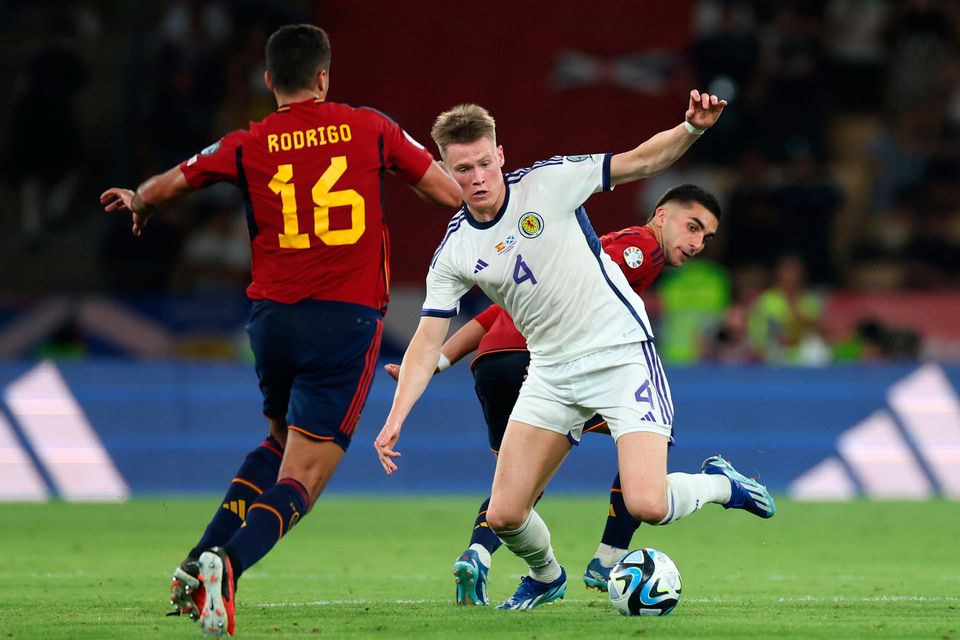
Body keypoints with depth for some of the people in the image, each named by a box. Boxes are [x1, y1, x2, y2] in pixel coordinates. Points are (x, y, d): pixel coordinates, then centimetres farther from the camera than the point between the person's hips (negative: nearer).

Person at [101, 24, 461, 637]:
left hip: (272, 318, 3)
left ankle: (199, 563, 17)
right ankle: (228, 565, -31)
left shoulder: (247, 146, 4)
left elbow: (163, 187, 14)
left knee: (281, 441, 29)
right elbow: (451, 193, 6)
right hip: (347, 321, -3)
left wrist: (136, 201, 37)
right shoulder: (371, 129, 2)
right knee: (300, 480, -4)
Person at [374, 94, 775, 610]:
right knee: (504, 515, -3)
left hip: (621, 353, -4)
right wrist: (395, 419, -9)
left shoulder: (548, 182, -10)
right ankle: (546, 576, 31)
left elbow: (639, 162, -9)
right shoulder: (453, 253, -1)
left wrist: (693, 128, -28)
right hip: (552, 371, 4)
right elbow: (428, 341, 2)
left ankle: (718, 483, 14)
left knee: (646, 505, -20)